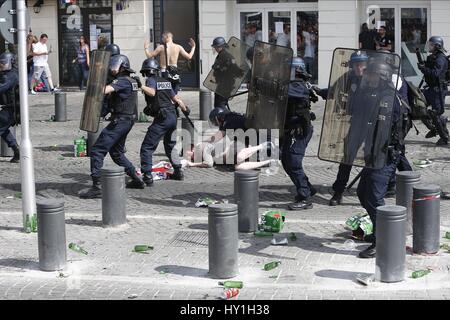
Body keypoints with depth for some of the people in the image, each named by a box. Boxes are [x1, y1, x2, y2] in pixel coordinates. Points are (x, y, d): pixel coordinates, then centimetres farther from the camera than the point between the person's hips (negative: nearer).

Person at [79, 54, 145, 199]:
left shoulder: (122, 81, -15)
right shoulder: (132, 81, 14)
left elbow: (105, 90, -29)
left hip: (119, 121, -10)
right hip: (128, 121, 10)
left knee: (97, 151, -10)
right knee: (116, 153, 25)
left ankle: (96, 187, -13)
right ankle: (137, 178, 28)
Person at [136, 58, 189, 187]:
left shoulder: (151, 80, -4)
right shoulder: (166, 82, 16)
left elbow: (152, 92, -25)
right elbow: (176, 99, 22)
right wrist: (185, 109, 34)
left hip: (162, 119, -8)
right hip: (173, 117, 8)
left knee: (147, 147, -8)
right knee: (170, 145, 27)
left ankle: (147, 176, -17)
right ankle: (178, 172, 32)